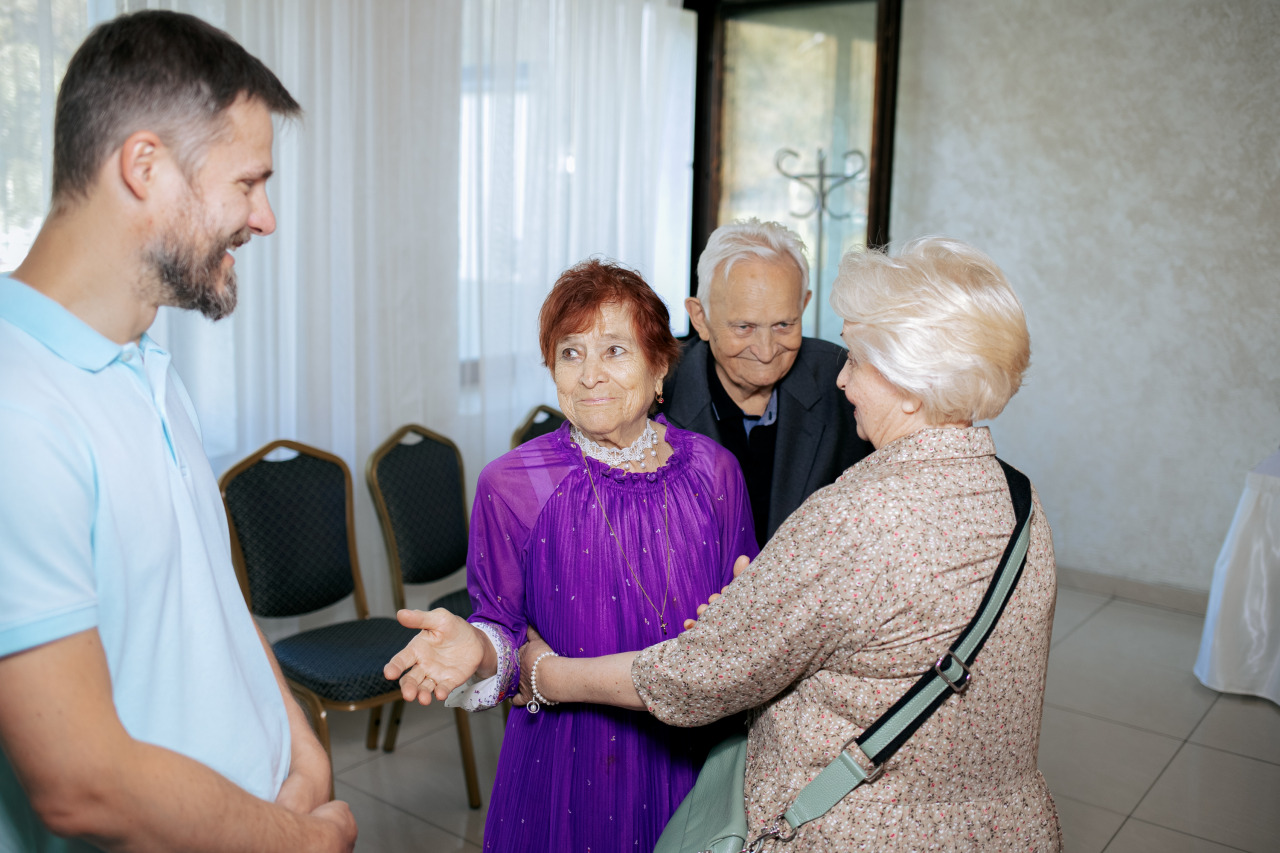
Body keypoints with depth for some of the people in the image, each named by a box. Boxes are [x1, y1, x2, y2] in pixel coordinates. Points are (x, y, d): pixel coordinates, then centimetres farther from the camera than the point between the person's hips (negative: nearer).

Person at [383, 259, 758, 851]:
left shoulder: (711, 470, -5)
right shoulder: (512, 485, -12)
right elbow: (506, 628, -5)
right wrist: (476, 646, -27)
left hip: (692, 758, 2)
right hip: (569, 765, -2)